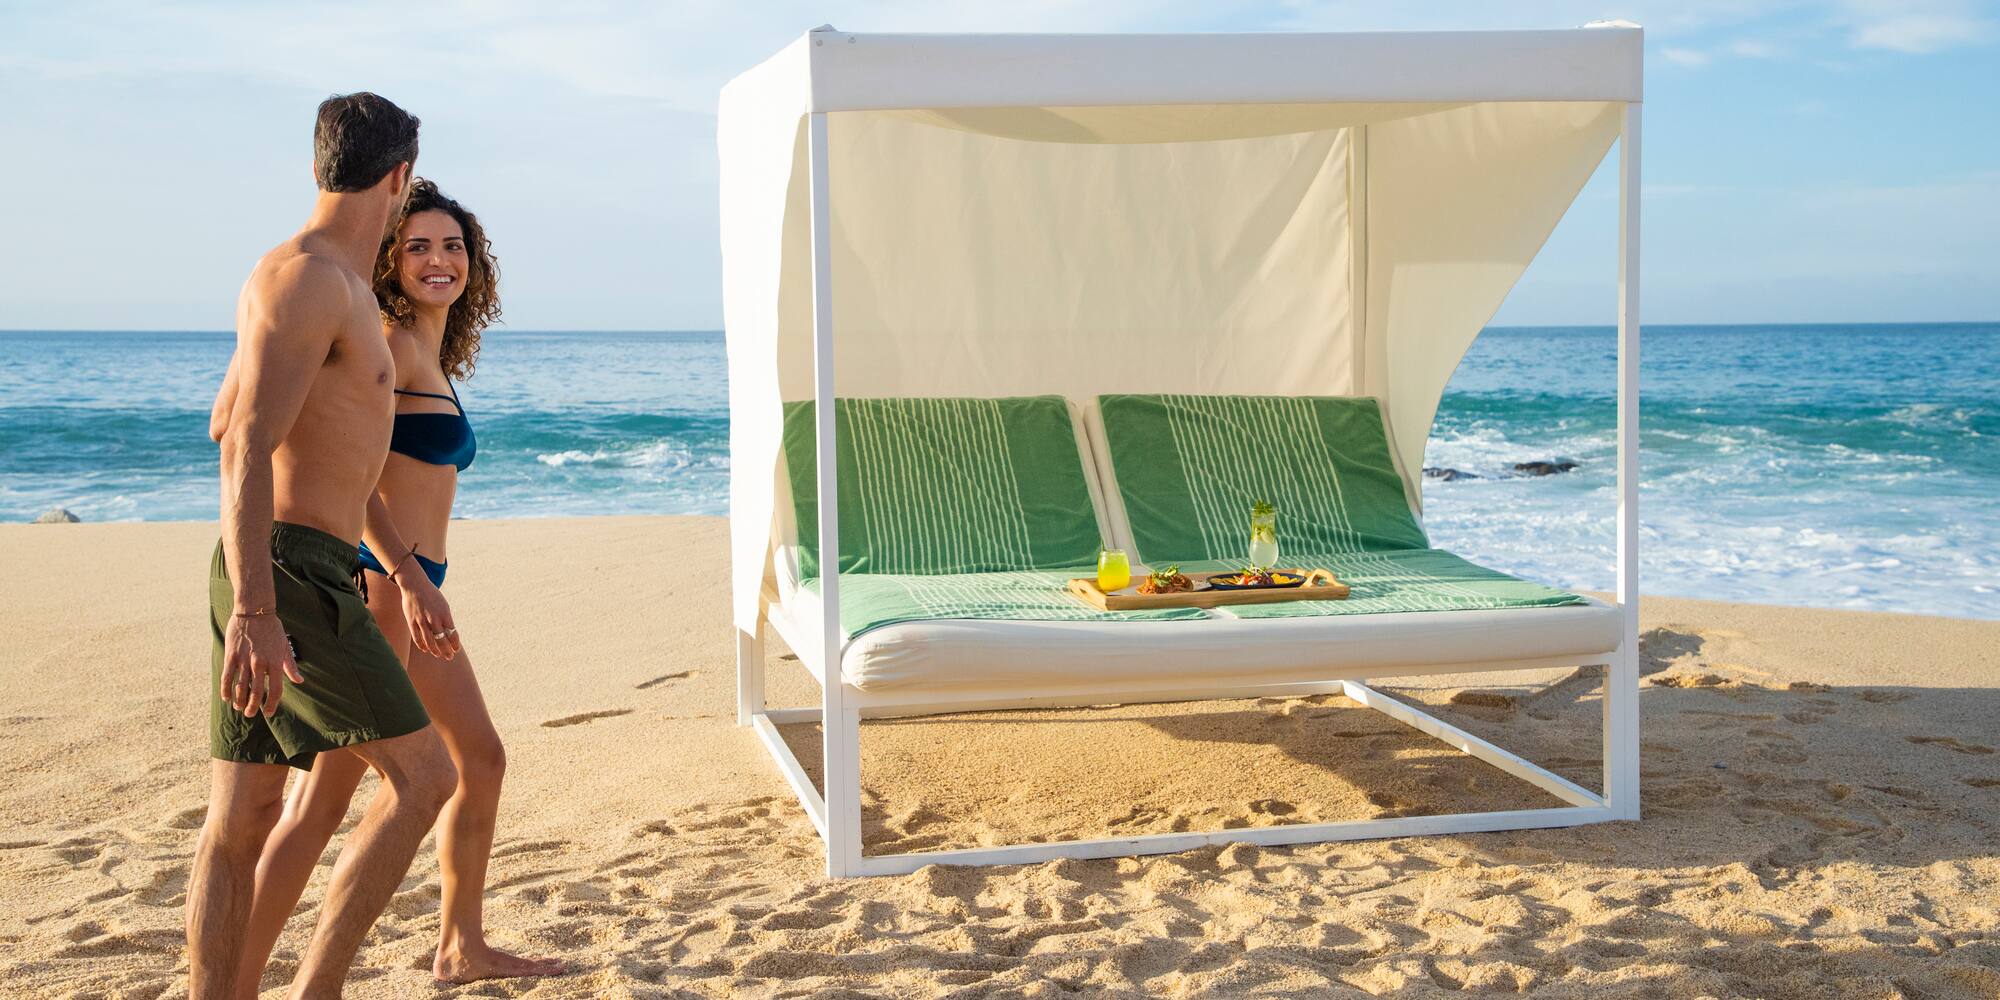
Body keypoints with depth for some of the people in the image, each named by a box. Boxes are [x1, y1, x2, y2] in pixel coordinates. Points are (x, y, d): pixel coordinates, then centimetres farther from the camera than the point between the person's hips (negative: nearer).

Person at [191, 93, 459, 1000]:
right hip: (291, 576, -10)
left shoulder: (328, 282, 18)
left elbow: (223, 422, 30)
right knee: (423, 776, -5)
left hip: (268, 582, 10)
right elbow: (247, 447, -22)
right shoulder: (309, 278, -13)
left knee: (240, 820, 9)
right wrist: (254, 613, -28)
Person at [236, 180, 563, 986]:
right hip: (377, 581, -10)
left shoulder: (434, 359, 18)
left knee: (479, 759, 19)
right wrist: (412, 577, -28)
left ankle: (461, 947, 32)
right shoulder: (391, 341, -10)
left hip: (408, 586, 10)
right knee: (326, 796, -10)